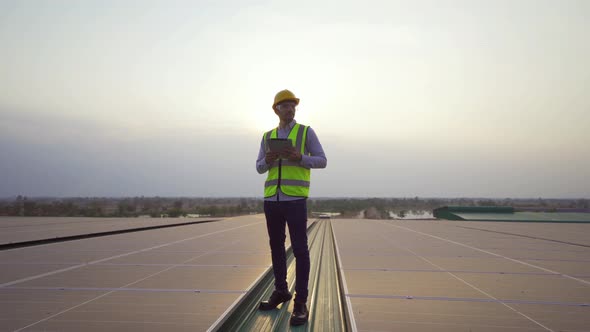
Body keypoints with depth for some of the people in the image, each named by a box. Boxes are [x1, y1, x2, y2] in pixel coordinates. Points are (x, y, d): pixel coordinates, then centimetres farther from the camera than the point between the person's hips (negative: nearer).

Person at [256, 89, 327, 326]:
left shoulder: (306, 132, 4)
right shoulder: (268, 136, 15)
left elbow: (322, 161, -1)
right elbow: (260, 168, 13)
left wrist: (299, 157, -20)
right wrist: (268, 160, -11)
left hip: (295, 199, -5)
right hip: (272, 199, 5)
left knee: (299, 249, -7)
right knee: (276, 246, 12)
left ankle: (300, 302, -1)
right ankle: (281, 291, 26)